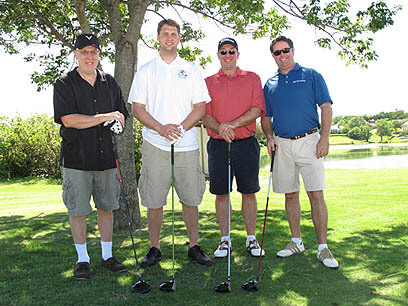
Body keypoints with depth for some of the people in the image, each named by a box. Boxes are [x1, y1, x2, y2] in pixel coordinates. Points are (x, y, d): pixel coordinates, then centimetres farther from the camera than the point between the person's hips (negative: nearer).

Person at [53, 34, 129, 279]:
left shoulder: (110, 83, 13)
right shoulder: (64, 84, 0)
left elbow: (121, 116, 17)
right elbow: (68, 120, -12)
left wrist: (116, 122, -6)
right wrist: (104, 117, -14)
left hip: (106, 156, 3)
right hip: (76, 157, -3)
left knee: (106, 207, 9)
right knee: (78, 210, 3)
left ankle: (107, 256, 21)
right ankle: (83, 259, 17)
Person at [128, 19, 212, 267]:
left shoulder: (191, 70, 11)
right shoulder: (146, 70, 10)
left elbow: (201, 107, 4)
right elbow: (138, 108, 3)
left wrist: (180, 127, -11)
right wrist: (160, 128, -13)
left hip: (187, 145, 1)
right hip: (154, 145, 0)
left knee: (191, 198, 4)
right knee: (154, 200, 2)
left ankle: (194, 246, 18)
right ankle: (155, 248, 16)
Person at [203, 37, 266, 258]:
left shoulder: (252, 79, 8)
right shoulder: (208, 82, 10)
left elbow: (257, 110, -4)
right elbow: (205, 114, 2)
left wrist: (233, 124, -17)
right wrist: (220, 128, -18)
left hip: (246, 144, 0)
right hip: (218, 145, 1)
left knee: (249, 193, 5)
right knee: (221, 194, 4)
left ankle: (251, 239, 17)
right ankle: (224, 240, 16)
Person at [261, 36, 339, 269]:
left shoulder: (311, 75, 6)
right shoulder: (270, 84, 15)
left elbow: (326, 107, 1)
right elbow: (266, 117, 18)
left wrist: (324, 137, -10)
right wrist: (270, 138, 0)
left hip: (309, 141, -3)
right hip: (282, 144, 3)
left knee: (316, 194, -6)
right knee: (290, 195, 8)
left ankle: (323, 247, 0)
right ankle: (296, 242, 20)